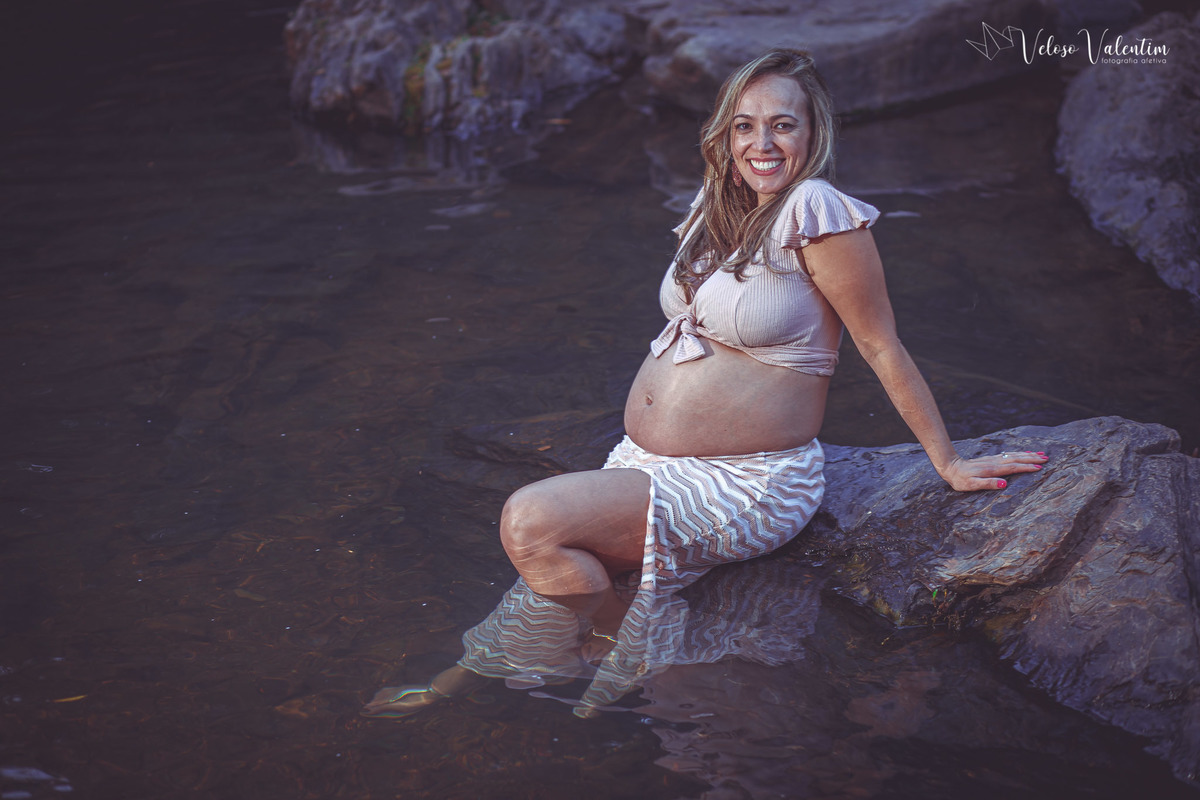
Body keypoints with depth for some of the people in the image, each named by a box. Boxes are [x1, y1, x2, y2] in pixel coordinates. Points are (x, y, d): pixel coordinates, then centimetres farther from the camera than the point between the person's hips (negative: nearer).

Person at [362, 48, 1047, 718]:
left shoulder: (814, 208, -15)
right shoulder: (720, 207, 11)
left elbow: (882, 346, -11)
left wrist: (949, 463, -7)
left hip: (747, 485, -8)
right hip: (645, 463, 8)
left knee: (531, 522, -21)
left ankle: (629, 672, 0)